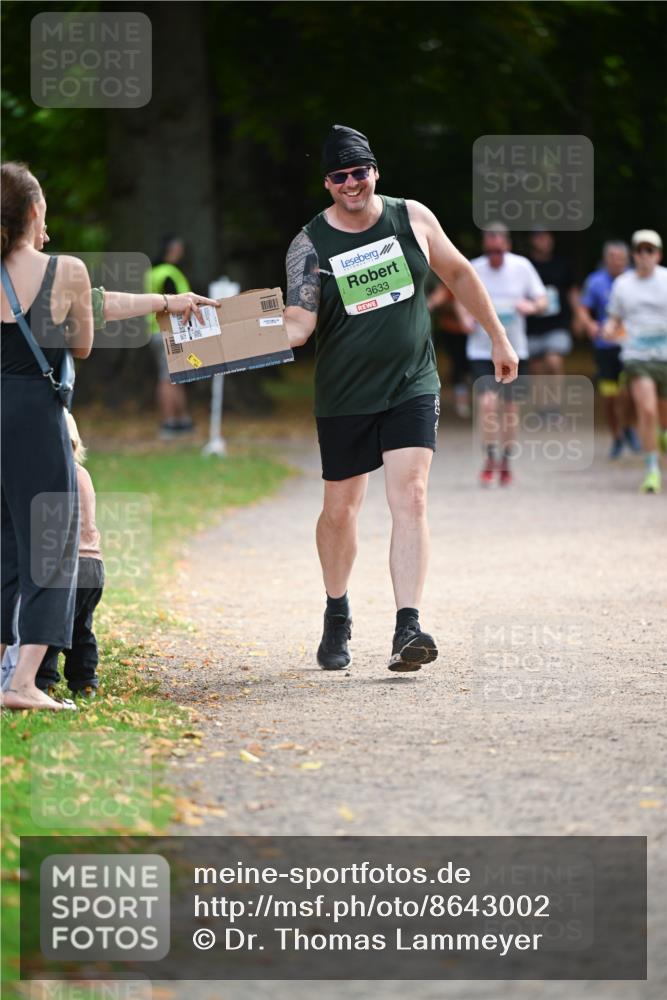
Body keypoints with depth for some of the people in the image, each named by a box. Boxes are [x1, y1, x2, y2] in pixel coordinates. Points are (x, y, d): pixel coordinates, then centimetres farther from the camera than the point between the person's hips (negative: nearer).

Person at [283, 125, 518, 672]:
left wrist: (498, 337, 18)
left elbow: (458, 273, 14)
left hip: (412, 387, 0)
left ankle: (408, 630, -22)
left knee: (410, 497, -15)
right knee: (340, 509, 10)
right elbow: (299, 324, -14)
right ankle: (337, 617, 35)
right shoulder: (309, 246, -7)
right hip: (344, 397, 0)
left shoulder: (413, 218, -1)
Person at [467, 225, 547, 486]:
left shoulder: (522, 267, -3)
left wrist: (531, 306, -20)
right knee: (487, 402, -16)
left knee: (510, 407, 7)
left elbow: (542, 300, 3)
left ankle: (506, 462, 24)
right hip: (482, 349, -1)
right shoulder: (473, 269, -3)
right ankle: (489, 460, -1)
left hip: (514, 349, 1)